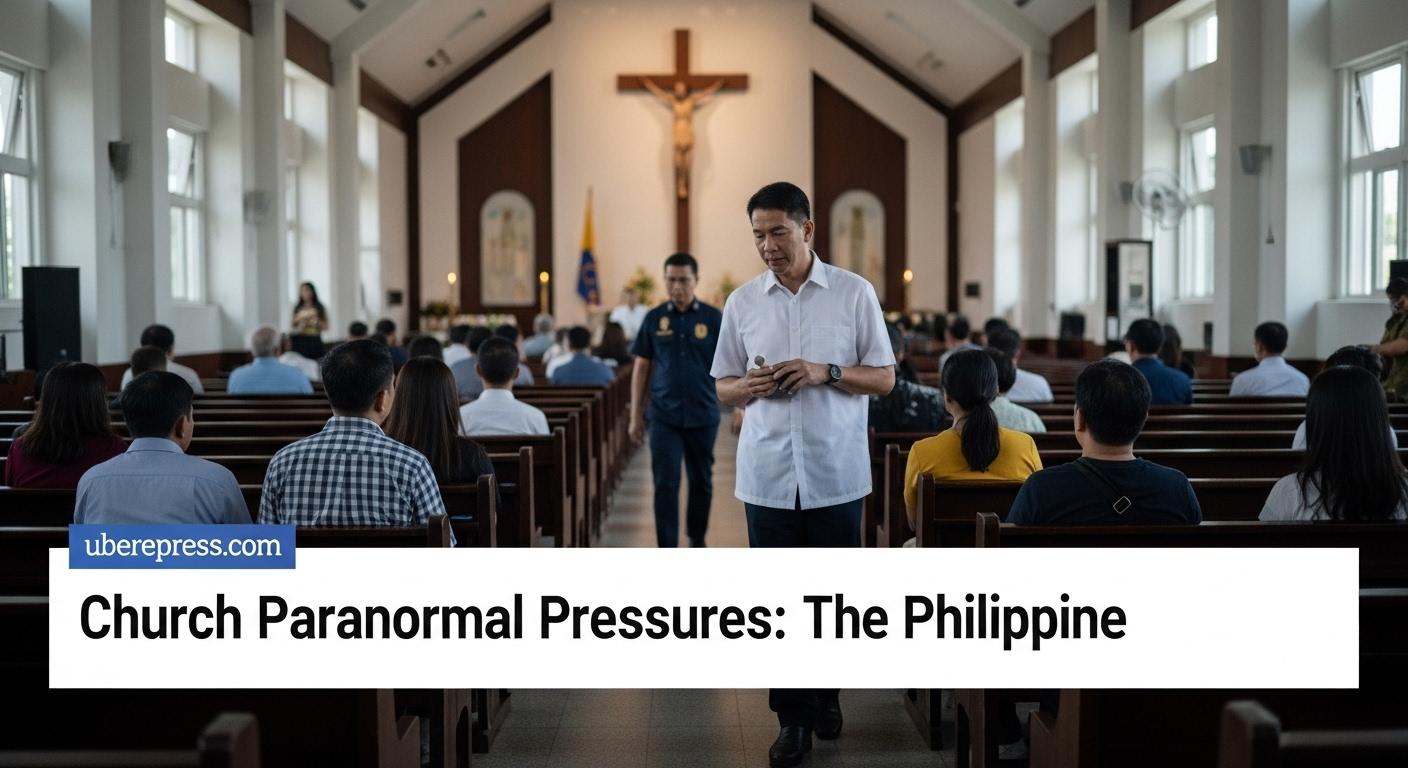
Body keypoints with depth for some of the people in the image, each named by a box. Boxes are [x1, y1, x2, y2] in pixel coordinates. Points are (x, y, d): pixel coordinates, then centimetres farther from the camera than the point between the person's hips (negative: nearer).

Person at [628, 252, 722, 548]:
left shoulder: (713, 318, -1)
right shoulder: (654, 319, 2)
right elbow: (641, 368, 6)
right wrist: (635, 416, 4)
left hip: (703, 415, 0)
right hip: (664, 416, 0)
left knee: (701, 482, 13)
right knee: (665, 485, -4)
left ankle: (697, 541, 32)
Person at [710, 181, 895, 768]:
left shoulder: (854, 293, -1)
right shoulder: (742, 302, 5)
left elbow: (885, 378, 1)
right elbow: (722, 388, 10)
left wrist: (827, 372, -15)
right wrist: (749, 386, -12)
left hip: (836, 472, -1)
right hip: (767, 474, 1)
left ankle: (825, 693, 31)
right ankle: (794, 717, 13)